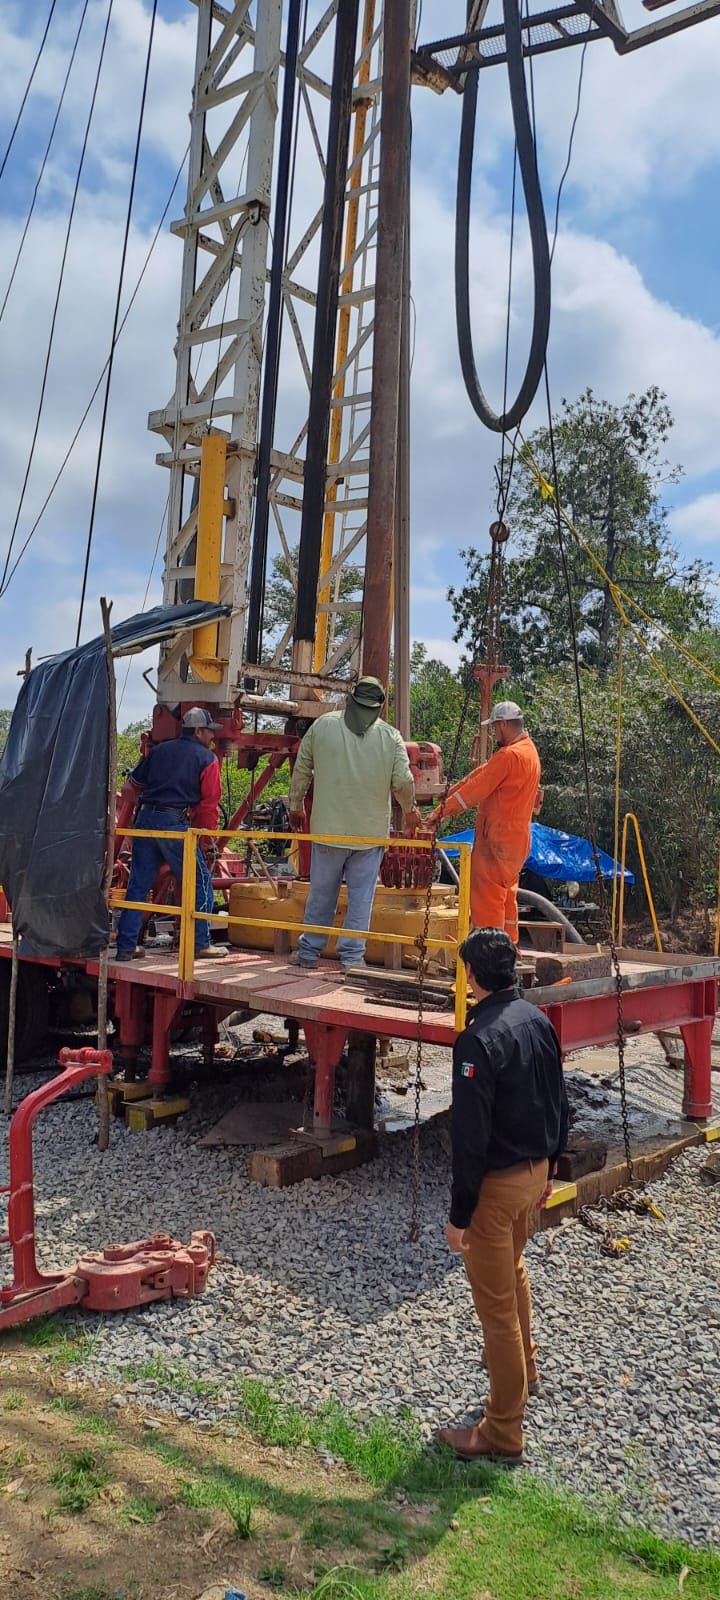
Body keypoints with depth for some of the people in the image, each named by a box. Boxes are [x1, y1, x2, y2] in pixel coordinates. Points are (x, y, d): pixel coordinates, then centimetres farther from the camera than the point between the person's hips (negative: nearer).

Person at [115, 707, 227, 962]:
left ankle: (126, 946, 10)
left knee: (138, 885, 9)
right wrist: (208, 834, 9)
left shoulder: (159, 750, 17)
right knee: (199, 883, 7)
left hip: (146, 819, 6)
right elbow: (209, 803, -4)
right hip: (176, 824, -6)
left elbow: (135, 782, 24)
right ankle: (201, 943, 10)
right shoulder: (207, 759, 1)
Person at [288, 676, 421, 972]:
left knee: (321, 893, 12)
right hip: (371, 830, -1)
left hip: (329, 826, 1)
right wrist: (410, 812, 14)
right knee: (361, 896, 8)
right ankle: (352, 956, 10)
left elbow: (301, 770, 6)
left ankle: (309, 951, 21)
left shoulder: (322, 725, -1)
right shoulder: (390, 735, -3)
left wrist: (296, 807, 19)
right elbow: (403, 782, -6)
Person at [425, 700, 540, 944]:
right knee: (506, 893, 18)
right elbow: (483, 774, 13)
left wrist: (441, 811, -11)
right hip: (516, 836, 10)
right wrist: (451, 792, 12)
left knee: (486, 894, -5)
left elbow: (476, 789, -17)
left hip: (497, 837, -10)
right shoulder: (528, 750, 13)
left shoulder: (509, 755, -19)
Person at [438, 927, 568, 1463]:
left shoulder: (478, 1040, -26)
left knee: (496, 1302, 5)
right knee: (513, 1269, 31)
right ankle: (522, 1368, 52)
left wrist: (460, 1213, -17)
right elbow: (559, 1103, 10)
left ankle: (504, 1432, 18)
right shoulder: (539, 1021, -1)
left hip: (496, 1181, -8)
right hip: (535, 1169, 9)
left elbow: (470, 1134, -25)